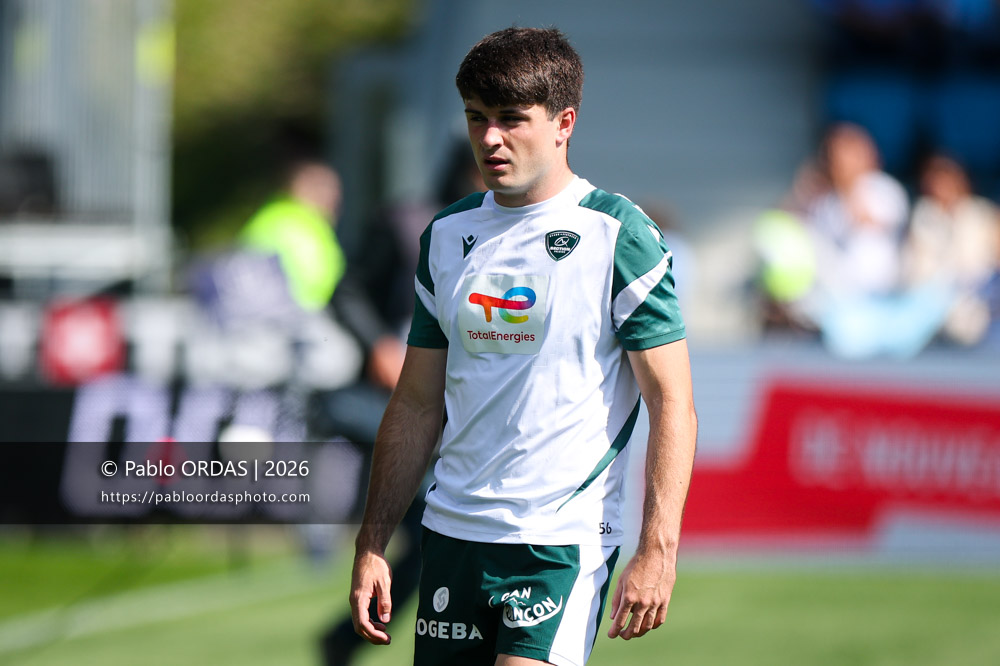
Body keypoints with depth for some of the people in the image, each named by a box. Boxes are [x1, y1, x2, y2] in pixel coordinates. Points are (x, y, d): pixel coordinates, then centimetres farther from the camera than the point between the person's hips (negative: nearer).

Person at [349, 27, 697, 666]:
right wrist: (372, 545, 11)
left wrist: (657, 552, -17)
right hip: (453, 533, 6)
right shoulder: (448, 235, 11)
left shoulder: (619, 237, -6)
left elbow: (672, 404, -8)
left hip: (565, 540, -6)